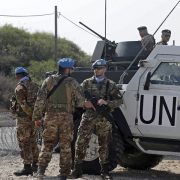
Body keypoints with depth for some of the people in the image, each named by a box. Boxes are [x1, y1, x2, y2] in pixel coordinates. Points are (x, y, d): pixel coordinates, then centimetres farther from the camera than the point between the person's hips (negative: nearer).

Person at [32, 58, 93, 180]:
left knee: (48, 144, 9)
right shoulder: (72, 83, -2)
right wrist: (85, 104, 21)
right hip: (66, 117, -1)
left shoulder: (49, 81, 3)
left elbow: (40, 100, 0)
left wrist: (37, 117, 4)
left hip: (50, 116, 2)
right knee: (66, 146, 7)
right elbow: (80, 101, -2)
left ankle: (41, 169, -2)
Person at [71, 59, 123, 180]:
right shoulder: (87, 83, 10)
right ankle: (77, 170, 1)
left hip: (104, 120, 0)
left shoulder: (110, 85, 7)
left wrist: (106, 103, -14)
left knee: (104, 146, 6)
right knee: (81, 144, -6)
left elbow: (119, 100, 1)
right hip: (88, 118, 0)